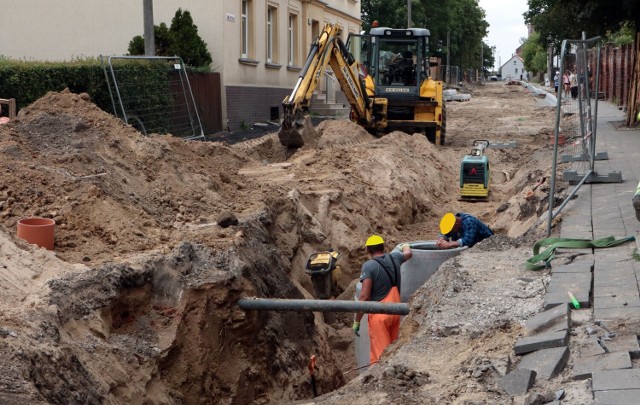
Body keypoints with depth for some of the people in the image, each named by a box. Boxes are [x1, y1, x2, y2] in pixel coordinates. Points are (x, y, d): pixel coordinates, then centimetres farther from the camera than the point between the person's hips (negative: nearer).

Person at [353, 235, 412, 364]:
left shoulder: (369, 265, -15)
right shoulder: (394, 258, 4)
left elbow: (364, 296, -19)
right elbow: (408, 254, 30)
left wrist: (357, 321, -11)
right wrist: (405, 246, 53)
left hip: (379, 314, -6)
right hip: (395, 311, 6)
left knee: (380, 354, -4)